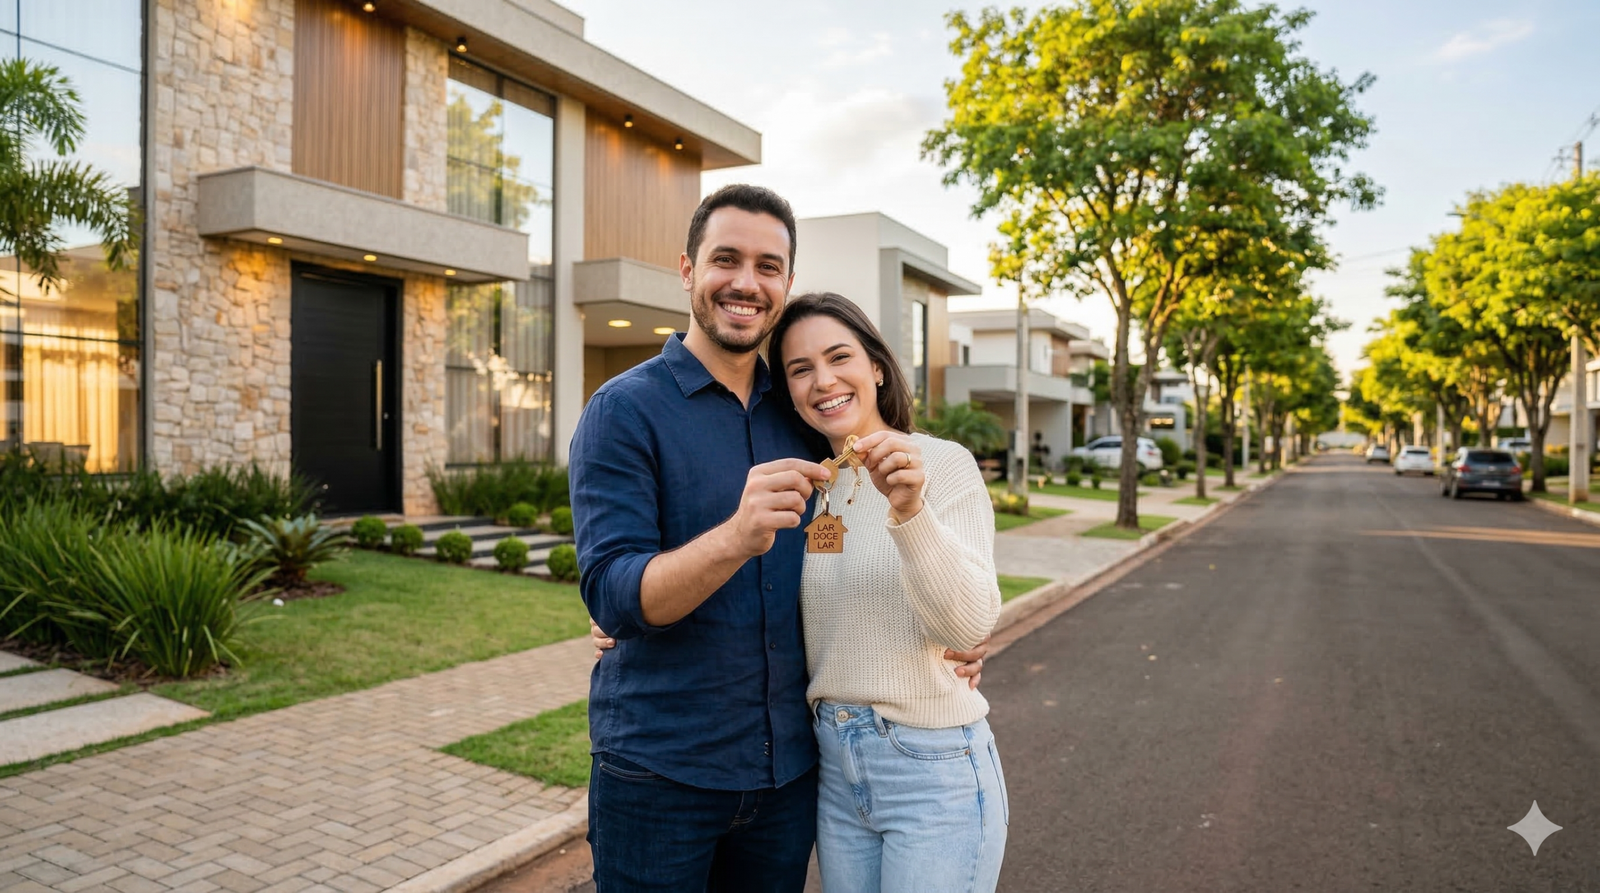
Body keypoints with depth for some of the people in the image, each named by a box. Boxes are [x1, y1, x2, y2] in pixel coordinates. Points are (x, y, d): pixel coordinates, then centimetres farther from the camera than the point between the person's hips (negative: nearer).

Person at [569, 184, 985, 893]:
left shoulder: (800, 415, 4)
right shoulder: (624, 410, -11)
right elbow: (612, 596, -20)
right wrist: (738, 536, -38)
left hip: (789, 769, 4)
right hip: (660, 772, -4)